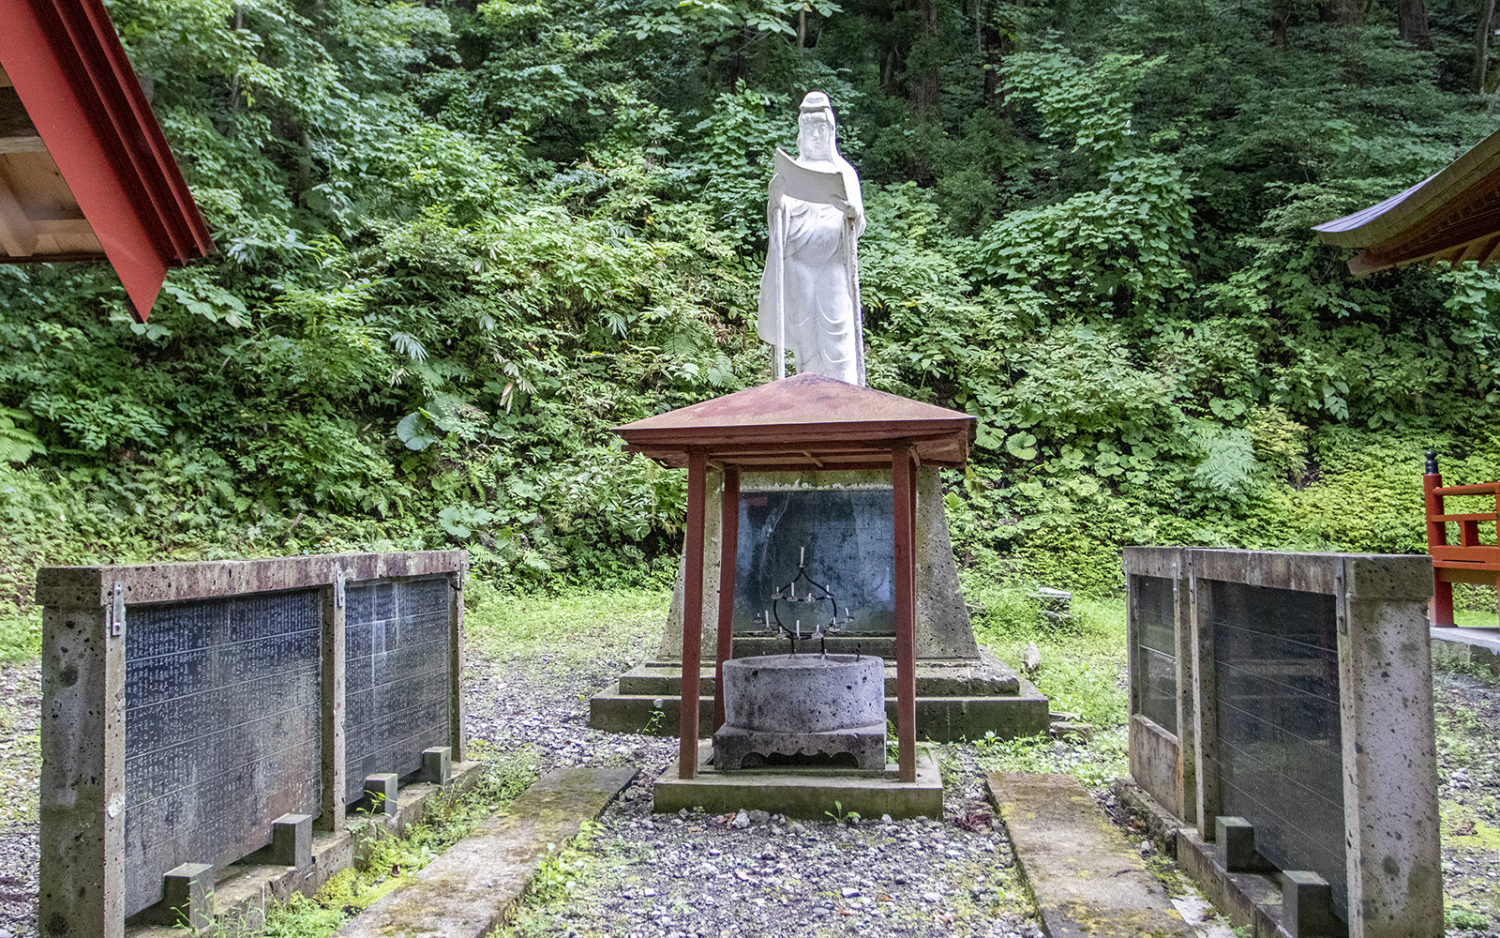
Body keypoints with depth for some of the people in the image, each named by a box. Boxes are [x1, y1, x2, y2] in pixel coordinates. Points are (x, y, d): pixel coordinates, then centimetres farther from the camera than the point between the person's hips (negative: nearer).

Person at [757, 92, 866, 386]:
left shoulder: (844, 171, 8)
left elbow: (858, 228, 2)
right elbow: (778, 225, 7)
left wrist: (851, 211, -18)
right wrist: (775, 198, -12)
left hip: (834, 266, 0)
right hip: (799, 265, 1)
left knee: (838, 336, -8)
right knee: (804, 335, 0)